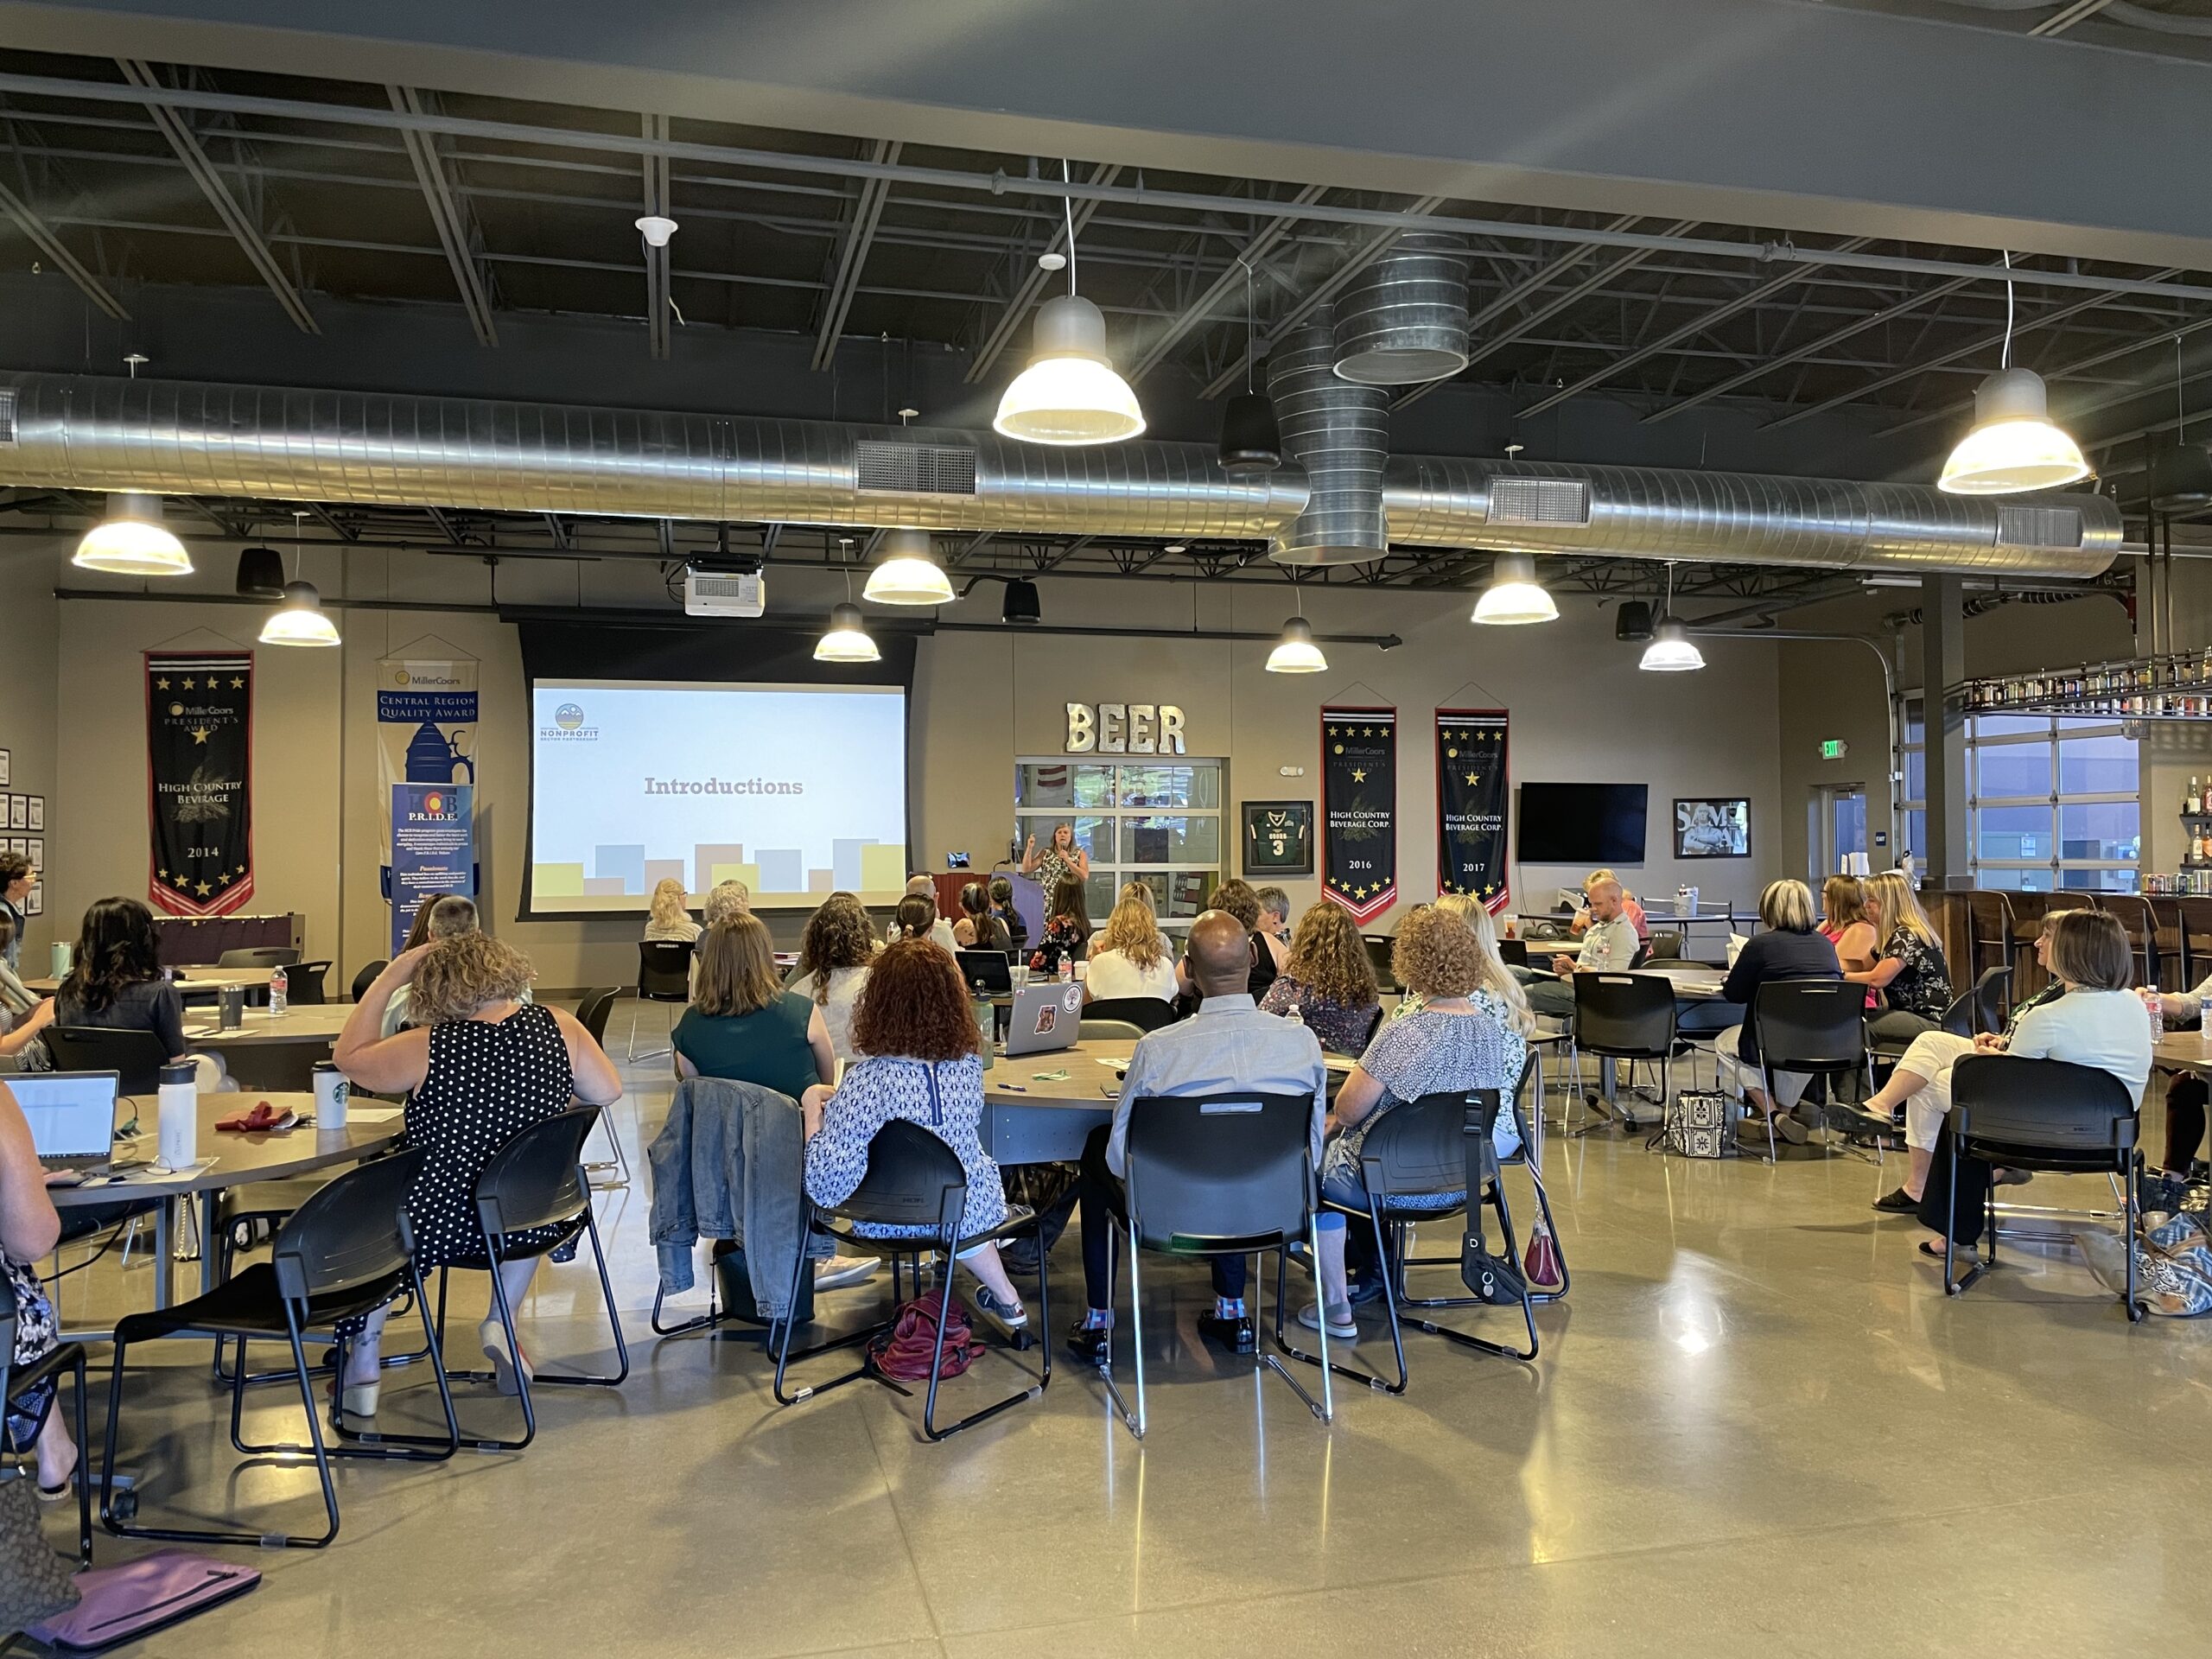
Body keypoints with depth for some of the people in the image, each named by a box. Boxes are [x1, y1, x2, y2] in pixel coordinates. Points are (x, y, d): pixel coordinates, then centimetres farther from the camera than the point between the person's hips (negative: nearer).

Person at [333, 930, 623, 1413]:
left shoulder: (427, 1048, -16)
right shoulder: (558, 1026, -9)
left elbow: (349, 1057, 1)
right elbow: (607, 1092, 0)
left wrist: (389, 977, 2)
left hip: (439, 1224, -2)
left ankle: (363, 1364, 33)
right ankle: (501, 1324, 30)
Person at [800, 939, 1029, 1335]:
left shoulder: (866, 1080, -32)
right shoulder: (968, 1063, -17)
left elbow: (826, 1186, -31)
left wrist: (813, 1106, -16)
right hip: (972, 1209, 2)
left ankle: (1005, 1298, 50)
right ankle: (1005, 1300, 47)